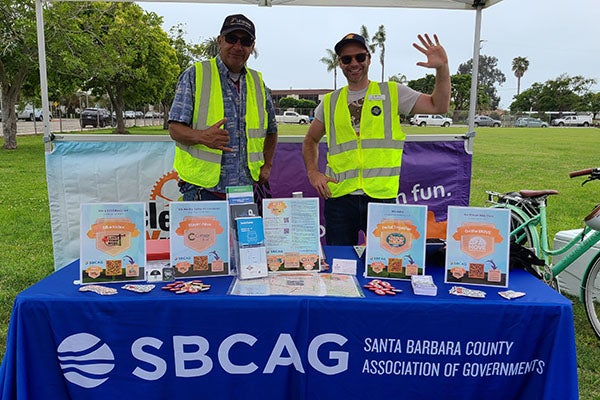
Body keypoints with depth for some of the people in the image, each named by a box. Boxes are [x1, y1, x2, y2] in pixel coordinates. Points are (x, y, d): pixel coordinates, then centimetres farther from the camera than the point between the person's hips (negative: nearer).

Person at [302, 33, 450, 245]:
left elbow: (439, 106, 1)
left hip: (382, 196, -1)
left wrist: (442, 67, -12)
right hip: (339, 196, 2)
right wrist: (313, 173, 5)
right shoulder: (330, 102, 11)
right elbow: (311, 140, 21)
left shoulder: (392, 93, 7)